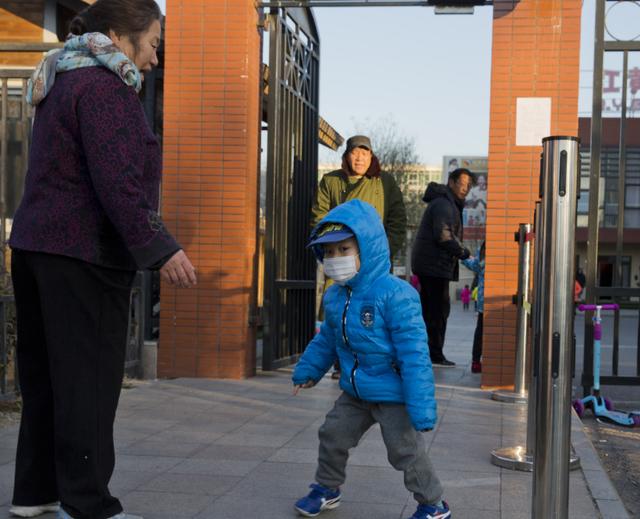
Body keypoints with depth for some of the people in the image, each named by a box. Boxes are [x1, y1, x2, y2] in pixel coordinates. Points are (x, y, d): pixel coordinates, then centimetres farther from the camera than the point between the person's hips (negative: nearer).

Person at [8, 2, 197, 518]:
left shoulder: (63, 84, 20)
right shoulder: (105, 87, -12)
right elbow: (117, 183, -21)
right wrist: (160, 249, -19)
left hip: (36, 245, 10)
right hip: (83, 254, -10)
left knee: (44, 373, 13)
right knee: (89, 378, -4)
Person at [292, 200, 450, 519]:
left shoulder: (394, 295, -25)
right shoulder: (334, 297, -1)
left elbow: (414, 353, -27)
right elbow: (327, 340, 18)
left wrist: (421, 406, -28)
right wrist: (308, 371, 23)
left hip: (393, 395, -7)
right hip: (355, 392, 7)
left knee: (406, 452, 3)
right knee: (333, 436, 15)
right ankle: (327, 489, 38)